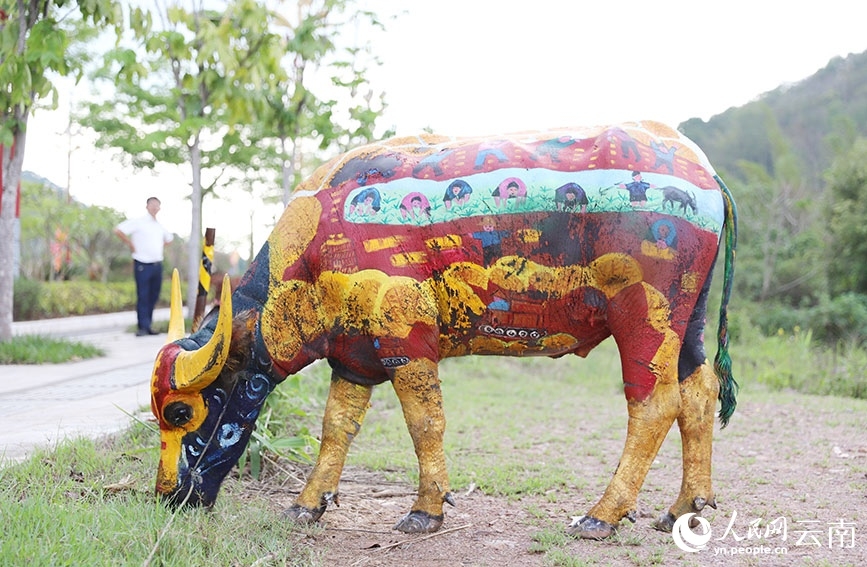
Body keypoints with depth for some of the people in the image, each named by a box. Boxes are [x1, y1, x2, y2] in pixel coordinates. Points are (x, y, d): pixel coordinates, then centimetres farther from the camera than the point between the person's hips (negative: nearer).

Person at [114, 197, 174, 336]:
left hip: (157, 265, 6)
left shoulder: (160, 227, 16)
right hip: (143, 265, -6)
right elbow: (118, 230, -12)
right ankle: (143, 327, -5)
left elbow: (169, 238, 36)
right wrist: (130, 244, -8)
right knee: (143, 297, -7)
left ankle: (148, 326, 16)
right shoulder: (138, 222, -4)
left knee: (153, 297, 8)